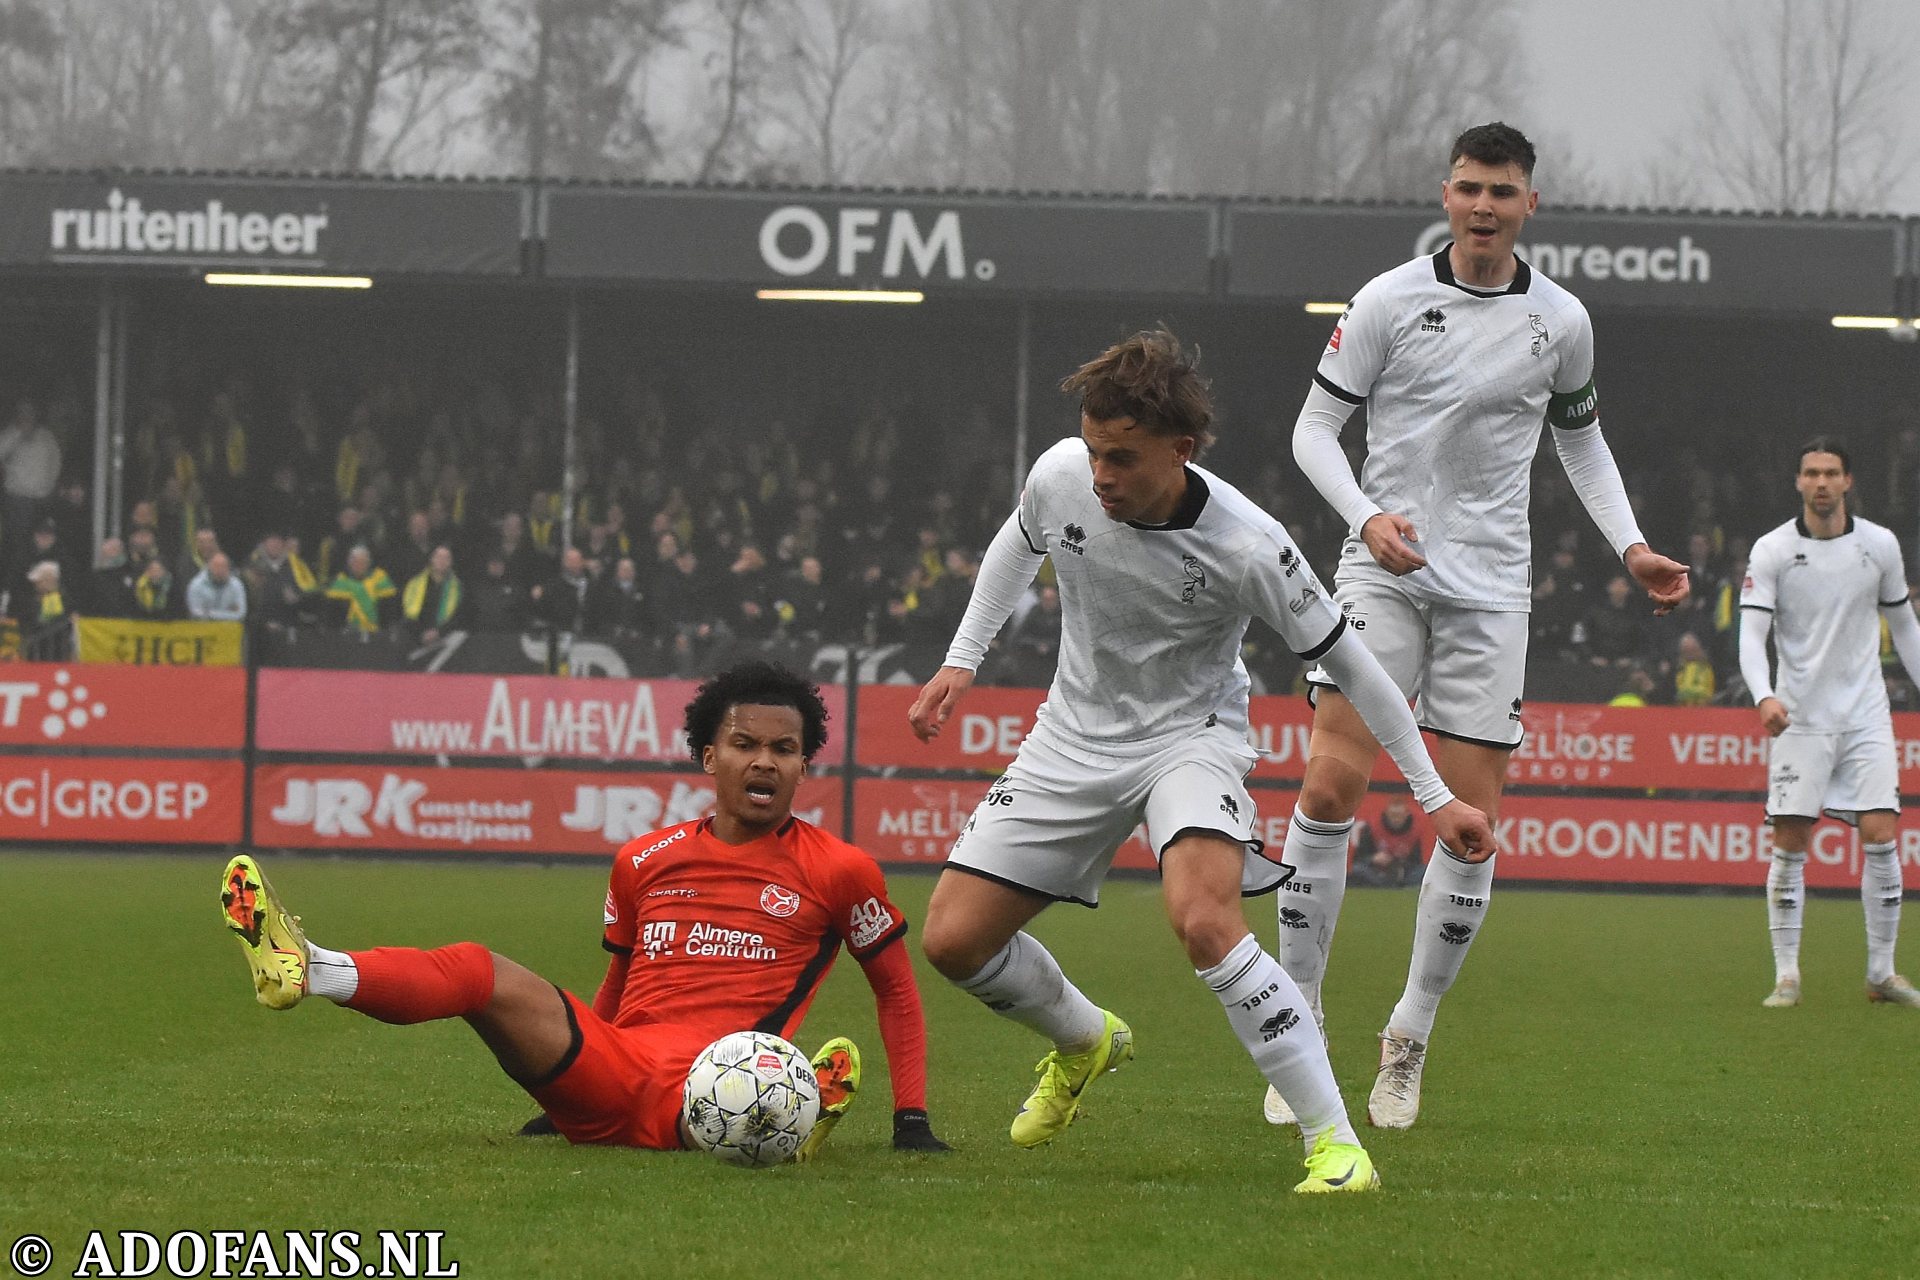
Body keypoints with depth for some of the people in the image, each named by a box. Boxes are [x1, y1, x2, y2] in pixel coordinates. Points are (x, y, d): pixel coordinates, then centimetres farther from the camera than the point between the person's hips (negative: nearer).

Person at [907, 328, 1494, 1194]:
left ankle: (1334, 1142, -27)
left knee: (1203, 920, -34)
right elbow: (1018, 545, 12)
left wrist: (1435, 797, -8)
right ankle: (1083, 1042, 32)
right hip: (1076, 735, 5)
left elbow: (1348, 662, -12)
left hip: (1190, 736, -5)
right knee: (953, 939, -1)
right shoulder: (1060, 476, -15)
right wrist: (961, 662, 8)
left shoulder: (1247, 547, -25)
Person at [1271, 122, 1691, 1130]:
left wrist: (1632, 548, 9)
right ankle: (1298, 1026, -8)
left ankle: (1408, 1043, 11)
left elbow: (1581, 438, 21)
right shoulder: (1389, 301, -2)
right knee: (1332, 784, -17)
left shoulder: (1560, 321, 6)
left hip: (1489, 589, 2)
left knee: (1473, 821, -3)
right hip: (1384, 570, -2)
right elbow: (1314, 427, 1)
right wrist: (1368, 517, -16)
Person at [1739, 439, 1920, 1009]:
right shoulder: (1772, 551, -5)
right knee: (1789, 845, -6)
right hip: (1798, 719, -1)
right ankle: (1786, 976, 1)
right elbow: (1751, 635, -11)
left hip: (1865, 716, 1)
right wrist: (1764, 696, -28)